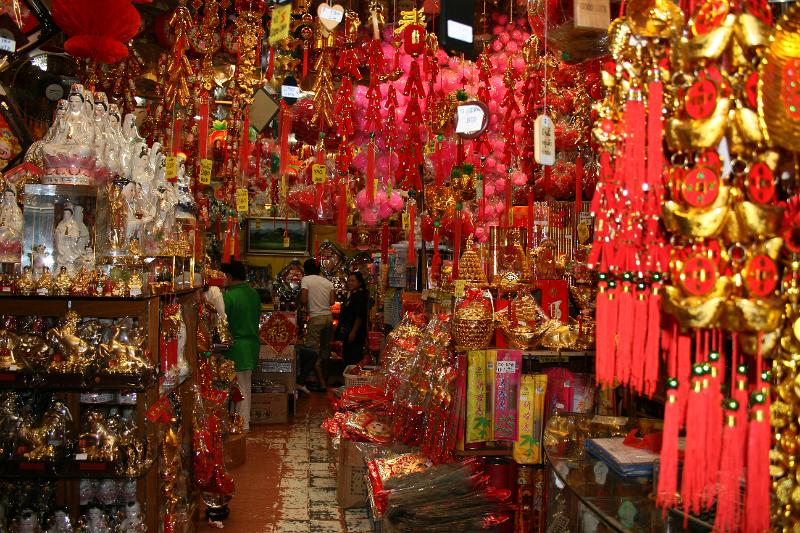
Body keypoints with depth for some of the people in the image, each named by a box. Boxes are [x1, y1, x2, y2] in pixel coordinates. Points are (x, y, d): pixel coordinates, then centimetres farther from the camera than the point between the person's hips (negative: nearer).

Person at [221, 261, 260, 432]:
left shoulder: (228, 296, -17)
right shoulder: (254, 294, 5)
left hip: (236, 347, -7)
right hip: (253, 345, 7)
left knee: (238, 387, 1)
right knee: (245, 385, 16)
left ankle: (242, 424, 6)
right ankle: (245, 421, 23)